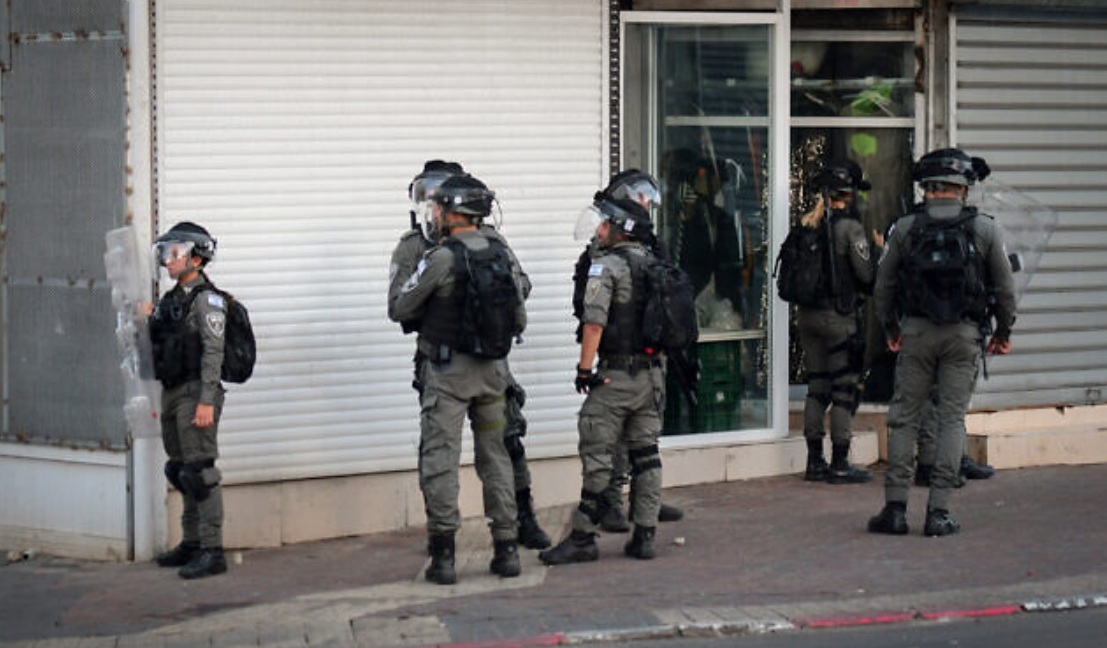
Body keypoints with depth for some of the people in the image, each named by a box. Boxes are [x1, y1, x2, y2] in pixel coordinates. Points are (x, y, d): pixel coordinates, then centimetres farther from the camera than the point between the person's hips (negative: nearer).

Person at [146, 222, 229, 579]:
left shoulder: (206, 300, -11)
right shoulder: (170, 300, 15)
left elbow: (213, 352, -17)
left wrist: (206, 401, -23)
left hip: (196, 393, -9)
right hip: (172, 393, 9)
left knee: (200, 470, -11)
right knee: (180, 470, 13)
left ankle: (212, 551, -11)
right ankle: (191, 543, 22)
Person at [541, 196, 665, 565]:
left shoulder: (607, 265, -10)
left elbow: (594, 322, -17)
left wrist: (584, 368, -10)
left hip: (616, 375, -7)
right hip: (652, 374, 7)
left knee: (597, 455, -4)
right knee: (645, 453, 10)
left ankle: (583, 538, -3)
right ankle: (645, 535, 9)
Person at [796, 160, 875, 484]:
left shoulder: (808, 225, 5)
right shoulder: (849, 227, -12)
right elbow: (866, 274, -11)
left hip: (808, 313, 6)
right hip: (838, 315, -6)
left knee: (817, 387, 12)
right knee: (844, 390, 0)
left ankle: (815, 461, 15)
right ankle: (839, 464, 1)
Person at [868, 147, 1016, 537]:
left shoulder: (904, 229, 1)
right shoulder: (984, 229, 0)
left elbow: (882, 287, 7)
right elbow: (1006, 287, 5)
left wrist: (890, 329, 22)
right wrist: (1003, 332, 19)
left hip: (916, 331, 0)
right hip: (965, 334, 0)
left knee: (904, 417, 7)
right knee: (952, 419, 2)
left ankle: (895, 508, 2)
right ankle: (938, 512, -2)